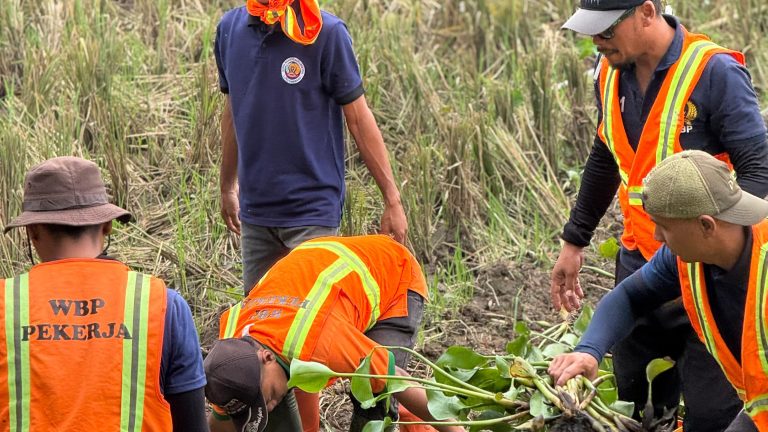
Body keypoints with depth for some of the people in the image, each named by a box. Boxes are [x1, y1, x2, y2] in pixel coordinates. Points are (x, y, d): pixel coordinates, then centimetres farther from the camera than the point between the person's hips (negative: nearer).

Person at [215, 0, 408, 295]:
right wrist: (227, 186, 27)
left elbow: (358, 118, -6)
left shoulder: (326, 33, -11)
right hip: (255, 208, 5)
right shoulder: (229, 29, 4)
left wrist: (392, 200, -6)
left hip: (312, 210, -5)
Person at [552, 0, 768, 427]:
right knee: (636, 409, 15)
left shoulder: (714, 72, -17)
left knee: (710, 415, -4)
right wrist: (574, 241, 20)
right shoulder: (611, 73, 5)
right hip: (638, 264, 7)